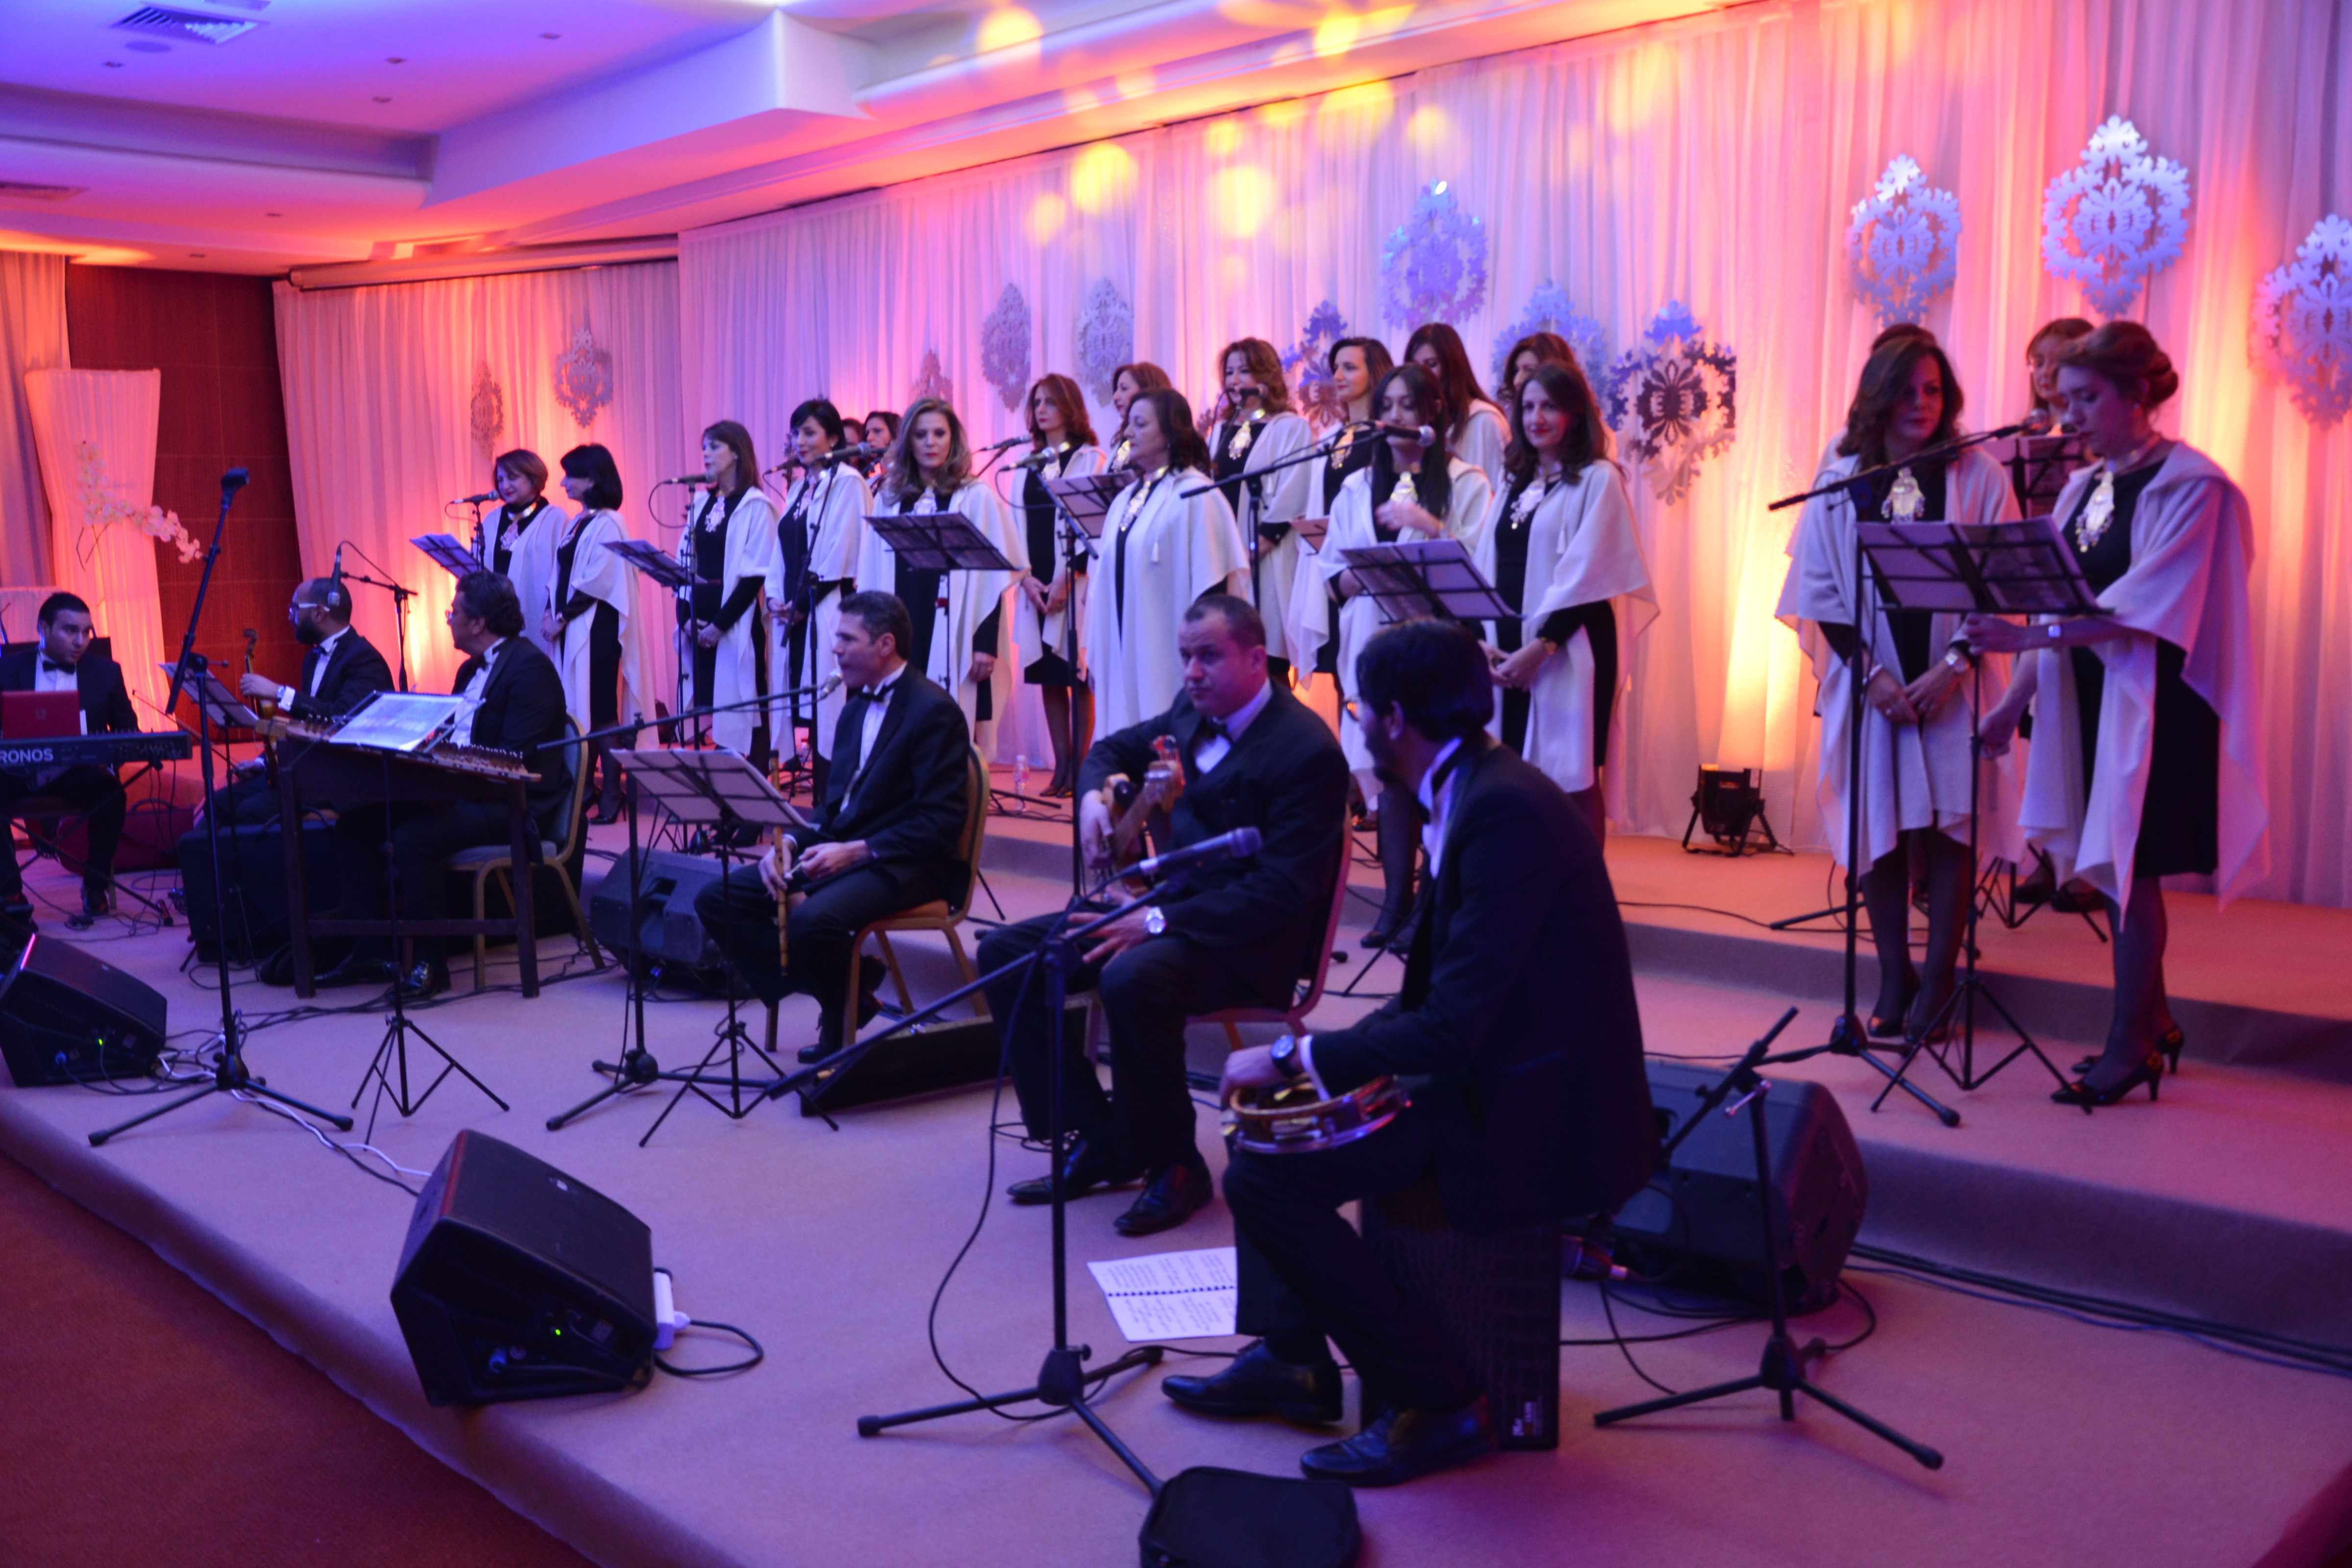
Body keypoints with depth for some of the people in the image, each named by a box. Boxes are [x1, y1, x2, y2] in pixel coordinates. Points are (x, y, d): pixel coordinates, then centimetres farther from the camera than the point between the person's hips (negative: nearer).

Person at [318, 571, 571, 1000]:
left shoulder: (529, 667, -13)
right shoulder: (472, 669, 19)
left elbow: (512, 758, -22)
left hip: (512, 805, -10)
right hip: (462, 791, 10)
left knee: (413, 836, -31)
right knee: (356, 823, 1)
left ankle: (428, 963, -16)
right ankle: (371, 952, 4)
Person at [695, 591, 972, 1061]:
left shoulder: (933, 711, -11)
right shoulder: (857, 707, 16)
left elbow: (941, 823, -17)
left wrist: (857, 851, -23)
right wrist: (789, 841, 0)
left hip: (900, 864, -9)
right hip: (838, 848, 9)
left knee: (812, 920, -36)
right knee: (716, 900, -4)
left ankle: (843, 1014, -3)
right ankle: (844, 983, 2)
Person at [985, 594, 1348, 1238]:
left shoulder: (1307, 750, -17)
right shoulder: (1192, 712, 8)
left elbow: (1281, 894, -22)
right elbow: (1112, 749, 26)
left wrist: (1159, 922, -26)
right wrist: (1094, 796, 1)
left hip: (1249, 940, -9)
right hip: (1163, 902, 9)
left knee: (1130, 978, -38)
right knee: (1004, 953, -3)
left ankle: (1175, 1165, -14)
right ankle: (1101, 1137, 3)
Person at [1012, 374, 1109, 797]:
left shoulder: (1091, 460, 0)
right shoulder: (1029, 465, 16)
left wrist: (1065, 579, -16)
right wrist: (1027, 578, -4)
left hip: (1075, 584, -5)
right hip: (1036, 586, 5)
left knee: (1078, 675, -4)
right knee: (1048, 676, 4)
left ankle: (1080, 767, 0)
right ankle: (1062, 768, 8)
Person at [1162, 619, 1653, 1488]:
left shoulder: (1503, 810, -24)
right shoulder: (1481, 787, 8)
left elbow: (1451, 1031, -27)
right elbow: (1440, 989, 14)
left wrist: (1295, 1056, -16)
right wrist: (1323, 1055, 3)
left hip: (1534, 1116, -10)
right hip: (1498, 1077, 10)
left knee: (1264, 1173, -15)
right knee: (1273, 1108, 15)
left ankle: (1438, 1403, -2)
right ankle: (1293, 1358, 23)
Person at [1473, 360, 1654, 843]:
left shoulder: (1597, 479, -2)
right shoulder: (1514, 483, 17)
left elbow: (1587, 575, -11)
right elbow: (1484, 568, 12)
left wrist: (1539, 648, -15)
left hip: (1568, 652, -6)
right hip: (1507, 654, 6)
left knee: (1571, 782, -3)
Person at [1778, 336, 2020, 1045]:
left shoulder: (1978, 478, 2)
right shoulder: (1840, 482, 5)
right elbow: (1821, 591, 1)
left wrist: (1953, 666, -13)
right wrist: (1871, 671, -9)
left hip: (1951, 683, -1)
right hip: (1869, 680, 1)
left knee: (1947, 826, -3)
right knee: (1876, 824, 2)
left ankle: (1936, 982, 7)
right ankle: (1894, 979, 14)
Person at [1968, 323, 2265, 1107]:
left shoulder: (2190, 487, -10)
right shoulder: (2083, 488, 12)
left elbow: (2142, 607, -21)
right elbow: (2054, 603, 12)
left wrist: (2030, 636, -30)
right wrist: (2014, 700, 8)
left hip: (2152, 699, -7)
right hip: (2089, 695, 7)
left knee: (2128, 862, -6)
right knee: (2111, 863, 10)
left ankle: (2131, 1044, 4)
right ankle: (2152, 1020, 25)